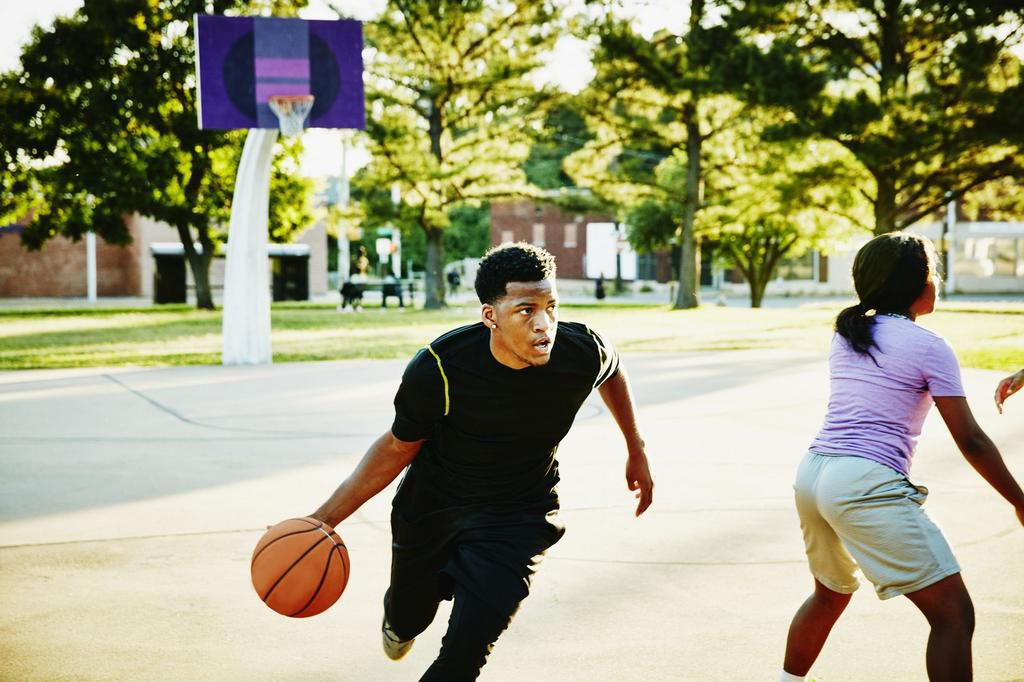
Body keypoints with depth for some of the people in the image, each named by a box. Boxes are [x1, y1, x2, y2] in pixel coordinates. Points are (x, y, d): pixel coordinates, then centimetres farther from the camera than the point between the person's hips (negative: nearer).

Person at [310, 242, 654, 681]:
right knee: (408, 620, 24)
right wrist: (326, 517, -16)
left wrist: (636, 450, 13)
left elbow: (613, 371, 3)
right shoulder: (438, 369, -30)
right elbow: (399, 448, -12)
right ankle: (399, 617, 64)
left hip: (517, 517, 0)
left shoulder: (583, 353, -25)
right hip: (431, 504, 0)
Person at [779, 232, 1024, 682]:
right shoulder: (929, 347, -3)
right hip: (867, 485, -8)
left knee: (830, 593, 31)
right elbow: (970, 440, -3)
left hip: (812, 473, 8)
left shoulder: (844, 336, 16)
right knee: (954, 614, -4)